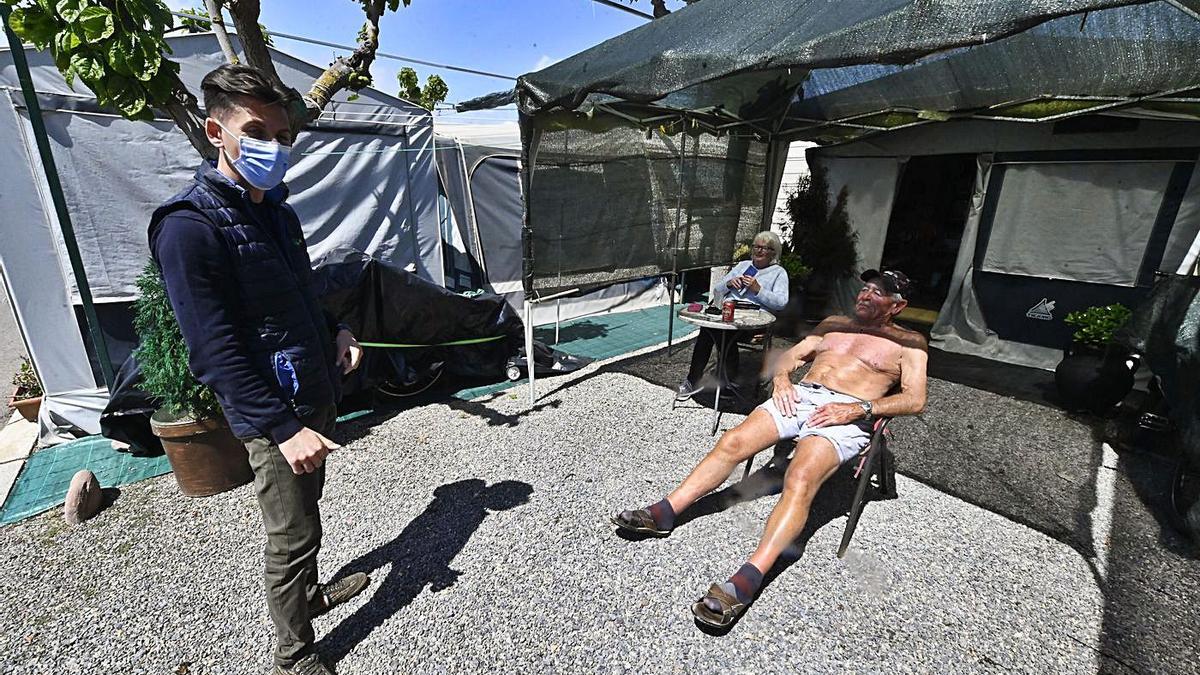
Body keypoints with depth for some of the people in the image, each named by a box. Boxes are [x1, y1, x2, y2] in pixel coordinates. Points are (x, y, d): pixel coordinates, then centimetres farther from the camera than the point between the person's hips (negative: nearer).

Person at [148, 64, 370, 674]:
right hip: (273, 414, -8)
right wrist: (283, 428, -23)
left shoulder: (276, 209, 10)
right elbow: (216, 351, -21)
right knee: (291, 535, 5)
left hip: (315, 395, 8)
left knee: (306, 510, 24)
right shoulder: (188, 225, -17)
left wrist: (335, 333, 1)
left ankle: (310, 594, 46)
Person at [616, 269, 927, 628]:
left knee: (799, 481, -31)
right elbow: (791, 355, 25)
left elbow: (915, 400, 2)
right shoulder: (835, 323, 29)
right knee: (732, 442, -18)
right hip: (798, 396, 5)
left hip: (845, 414, -4)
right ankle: (663, 513, -17)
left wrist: (860, 408, -14)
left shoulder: (908, 343, 15)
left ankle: (746, 581, -40)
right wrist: (782, 377, 1)